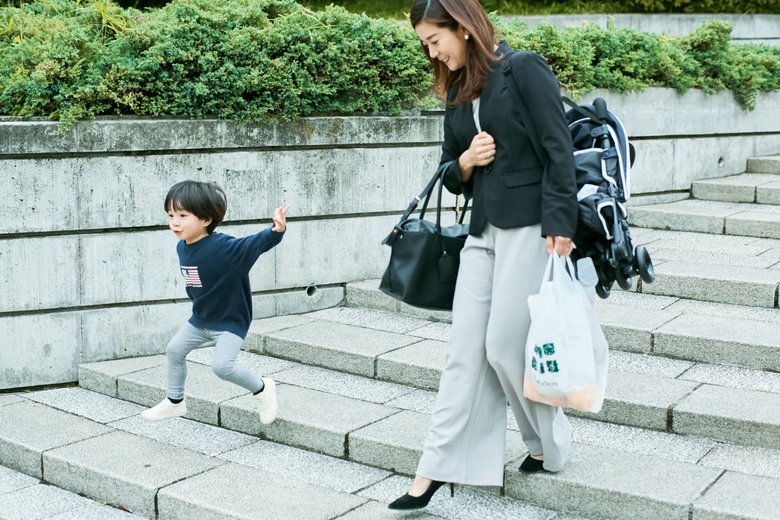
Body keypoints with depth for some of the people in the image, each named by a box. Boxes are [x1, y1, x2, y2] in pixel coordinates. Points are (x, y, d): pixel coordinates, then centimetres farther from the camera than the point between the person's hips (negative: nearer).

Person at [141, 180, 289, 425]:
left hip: (230, 321, -8)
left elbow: (256, 243, -42)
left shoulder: (223, 247, -31)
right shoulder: (182, 247, -7)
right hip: (200, 319, 9)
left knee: (222, 365, -22)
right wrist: (201, 302, 16)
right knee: (174, 350, 20)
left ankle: (262, 389, 6)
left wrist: (276, 230, -60)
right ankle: (175, 402, 42)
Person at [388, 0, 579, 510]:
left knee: (506, 346, -3)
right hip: (483, 231, 7)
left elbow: (559, 149, -12)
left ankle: (551, 447, 20)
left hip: (530, 226, -6)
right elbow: (450, 174, 19)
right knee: (465, 350, 3)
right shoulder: (457, 93, 15)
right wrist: (465, 161, -5)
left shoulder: (524, 69, -5)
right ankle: (437, 466, 6)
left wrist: (559, 225, -19)